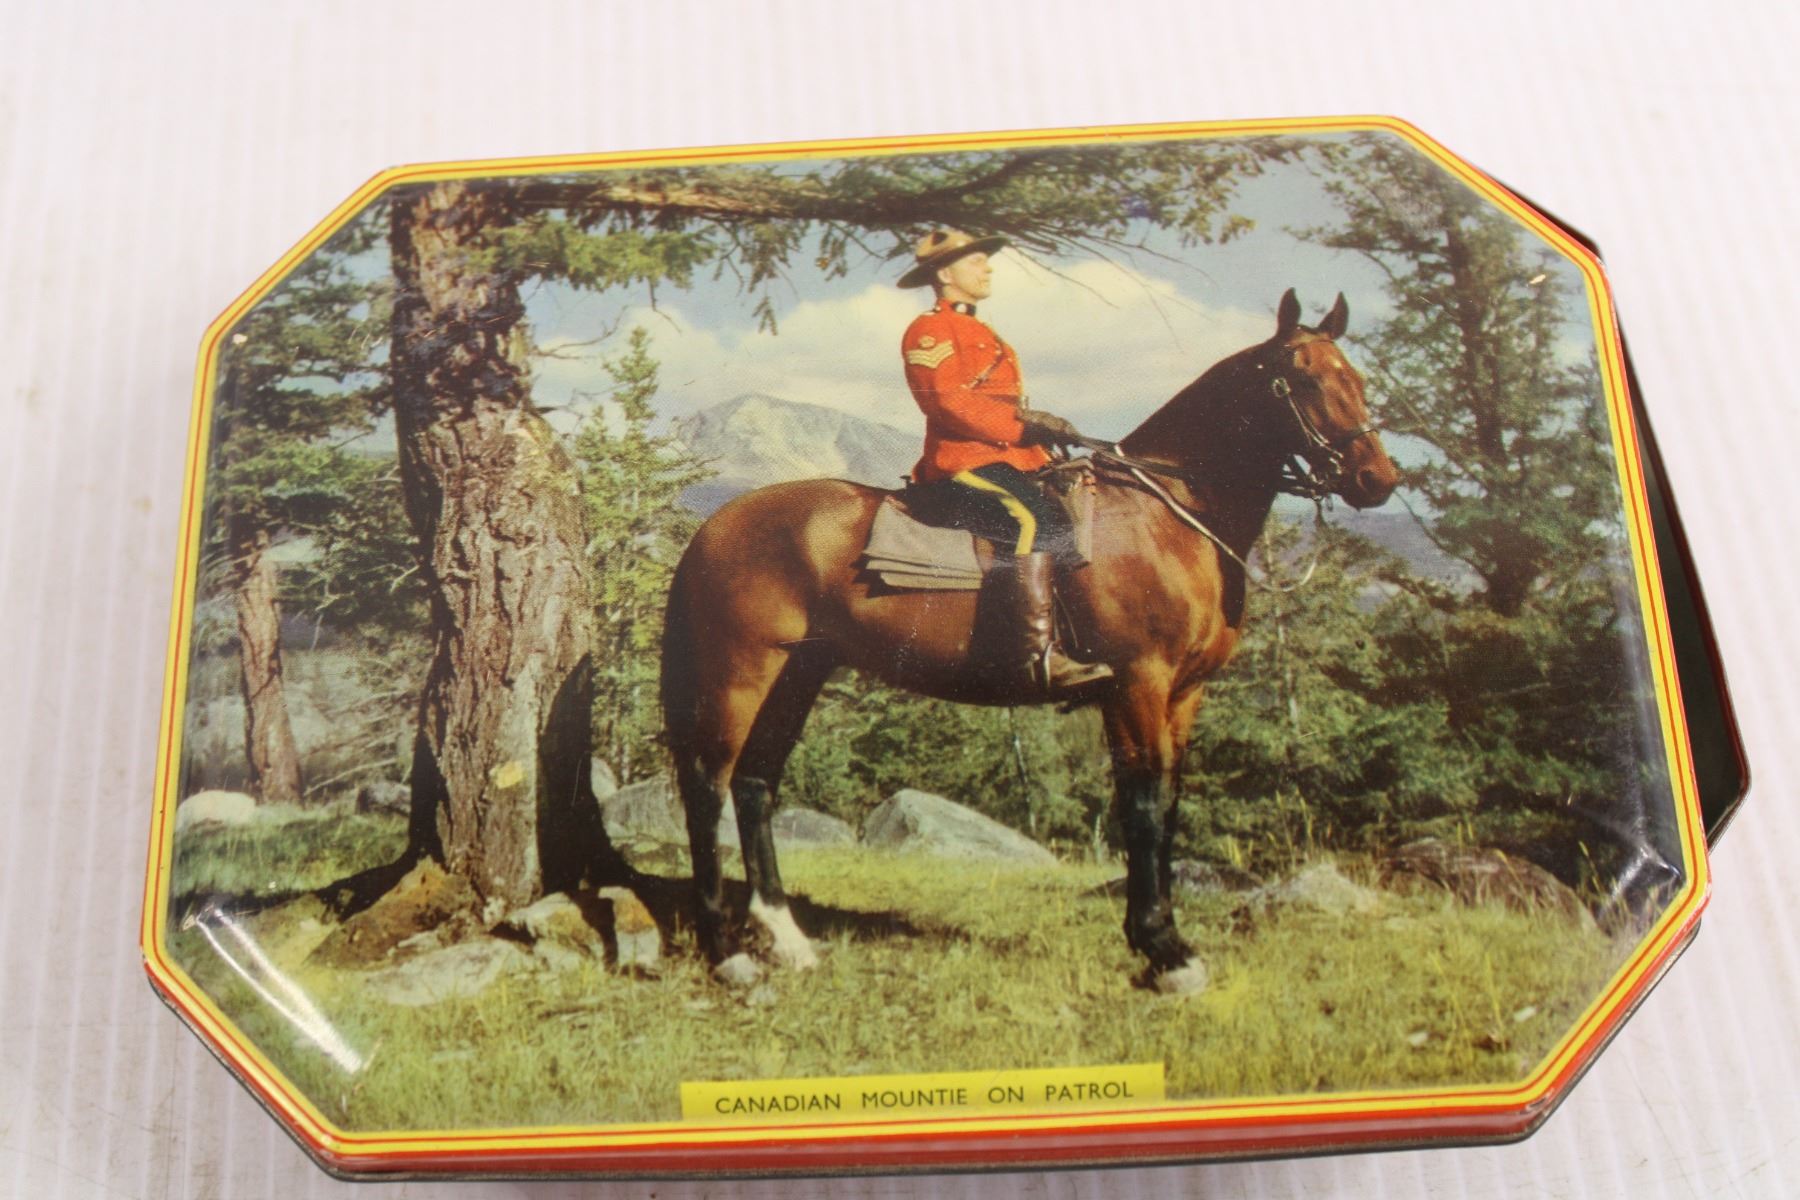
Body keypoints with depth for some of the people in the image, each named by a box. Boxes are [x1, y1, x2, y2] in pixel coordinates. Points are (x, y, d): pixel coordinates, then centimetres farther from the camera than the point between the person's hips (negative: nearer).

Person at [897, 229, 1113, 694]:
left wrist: (1043, 426, 12)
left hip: (1007, 458, 10)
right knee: (1038, 521, -32)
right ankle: (1035, 652, -38)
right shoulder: (929, 331, -1)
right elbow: (948, 401, -16)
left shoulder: (981, 333, 30)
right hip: (963, 462, -10)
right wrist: (1023, 424, -19)